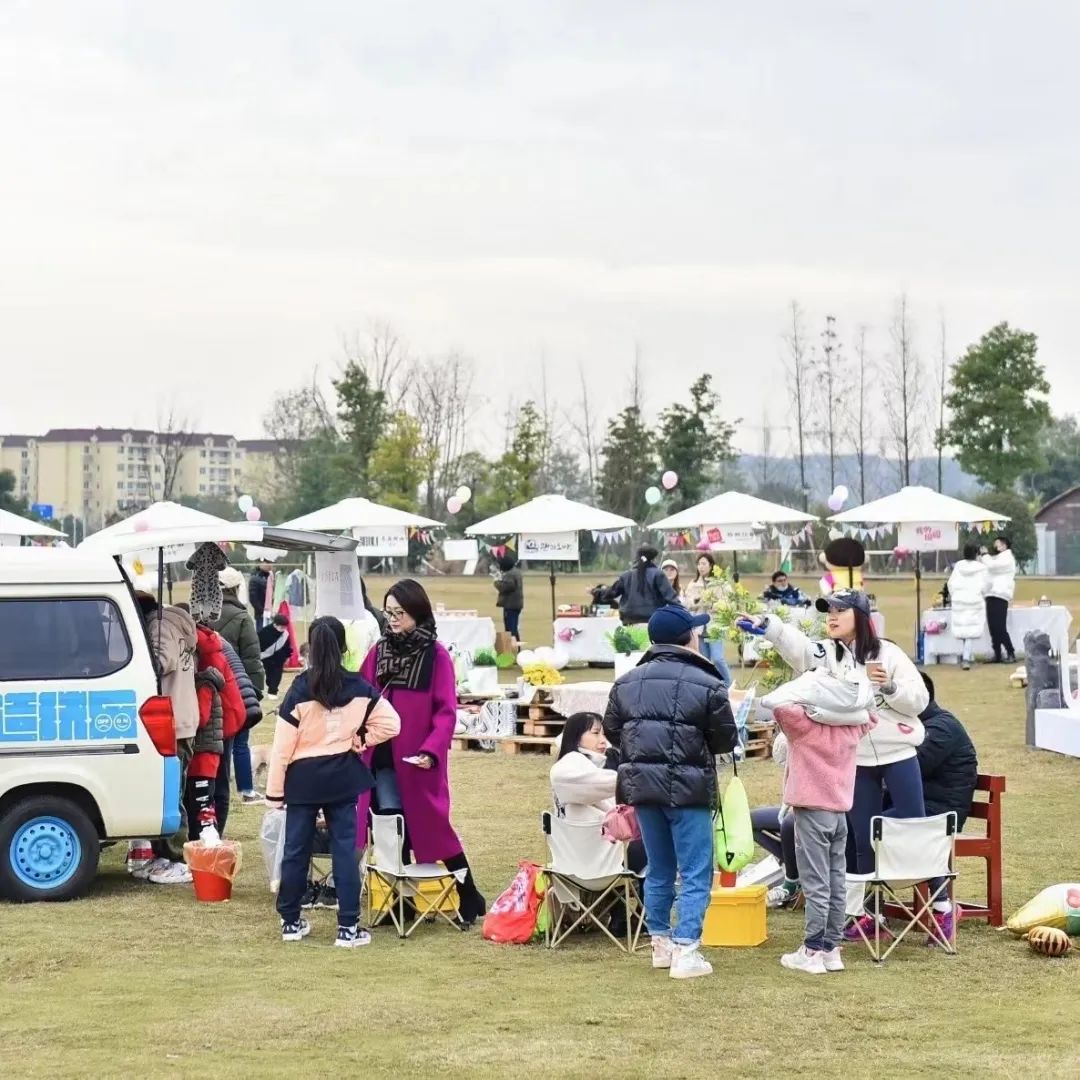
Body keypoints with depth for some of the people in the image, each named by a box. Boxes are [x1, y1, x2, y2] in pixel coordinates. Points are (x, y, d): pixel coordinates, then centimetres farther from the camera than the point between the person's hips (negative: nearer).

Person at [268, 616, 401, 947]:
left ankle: (291, 922, 18)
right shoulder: (359, 688, -3)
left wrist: (274, 791, -3)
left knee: (296, 850, 10)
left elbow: (283, 745, -10)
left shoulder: (300, 690, -11)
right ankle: (348, 927, 4)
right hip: (343, 778, 2)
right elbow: (390, 723, -2)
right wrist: (359, 740, 6)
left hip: (304, 778, -2)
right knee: (345, 851, 4)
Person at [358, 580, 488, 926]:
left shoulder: (436, 656, -6)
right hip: (381, 757, 4)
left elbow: (446, 711, -10)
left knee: (432, 827, 1)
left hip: (416, 760, -4)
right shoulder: (379, 651, 8)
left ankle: (469, 898, 16)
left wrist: (431, 750, -22)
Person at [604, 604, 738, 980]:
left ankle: (661, 942, 25)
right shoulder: (707, 685, -12)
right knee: (696, 874, 1)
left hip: (642, 785, 5)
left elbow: (612, 731, 8)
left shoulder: (627, 682, 3)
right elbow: (726, 739, -7)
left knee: (658, 870, 18)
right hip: (688, 789, -5)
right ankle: (685, 950, -5)